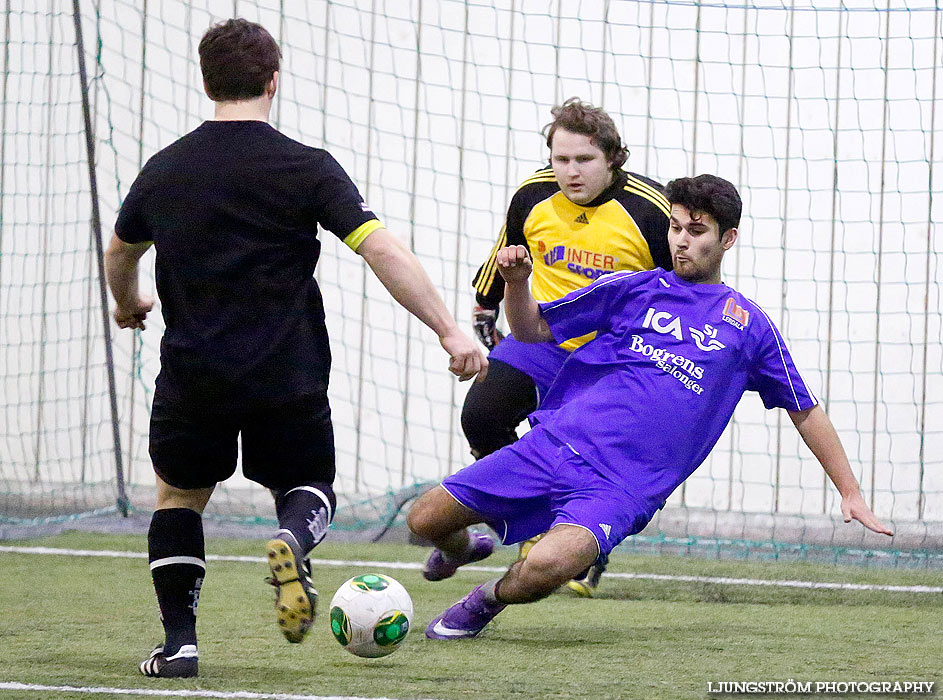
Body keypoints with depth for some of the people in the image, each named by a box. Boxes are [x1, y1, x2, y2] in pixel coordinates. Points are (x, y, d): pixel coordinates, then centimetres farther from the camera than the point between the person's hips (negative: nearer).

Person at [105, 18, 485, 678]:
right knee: (309, 489, 20)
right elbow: (382, 249, -17)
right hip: (290, 378, -2)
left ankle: (179, 641, 7)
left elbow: (121, 253, 23)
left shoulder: (163, 171, 4)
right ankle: (294, 541, -16)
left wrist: (128, 303, 45)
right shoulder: (305, 167, -8)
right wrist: (449, 330, -15)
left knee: (179, 495, 23)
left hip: (193, 377, 2)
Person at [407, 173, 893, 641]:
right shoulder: (632, 290, 13)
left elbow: (804, 410, 20)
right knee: (425, 520, -4)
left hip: (624, 488, -2)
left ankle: (489, 599, 3)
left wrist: (850, 493, 18)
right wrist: (516, 281, -6)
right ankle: (462, 548, 35)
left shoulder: (748, 326, 11)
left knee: (546, 568, -32)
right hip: (554, 444, 3)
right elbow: (532, 329, 15)